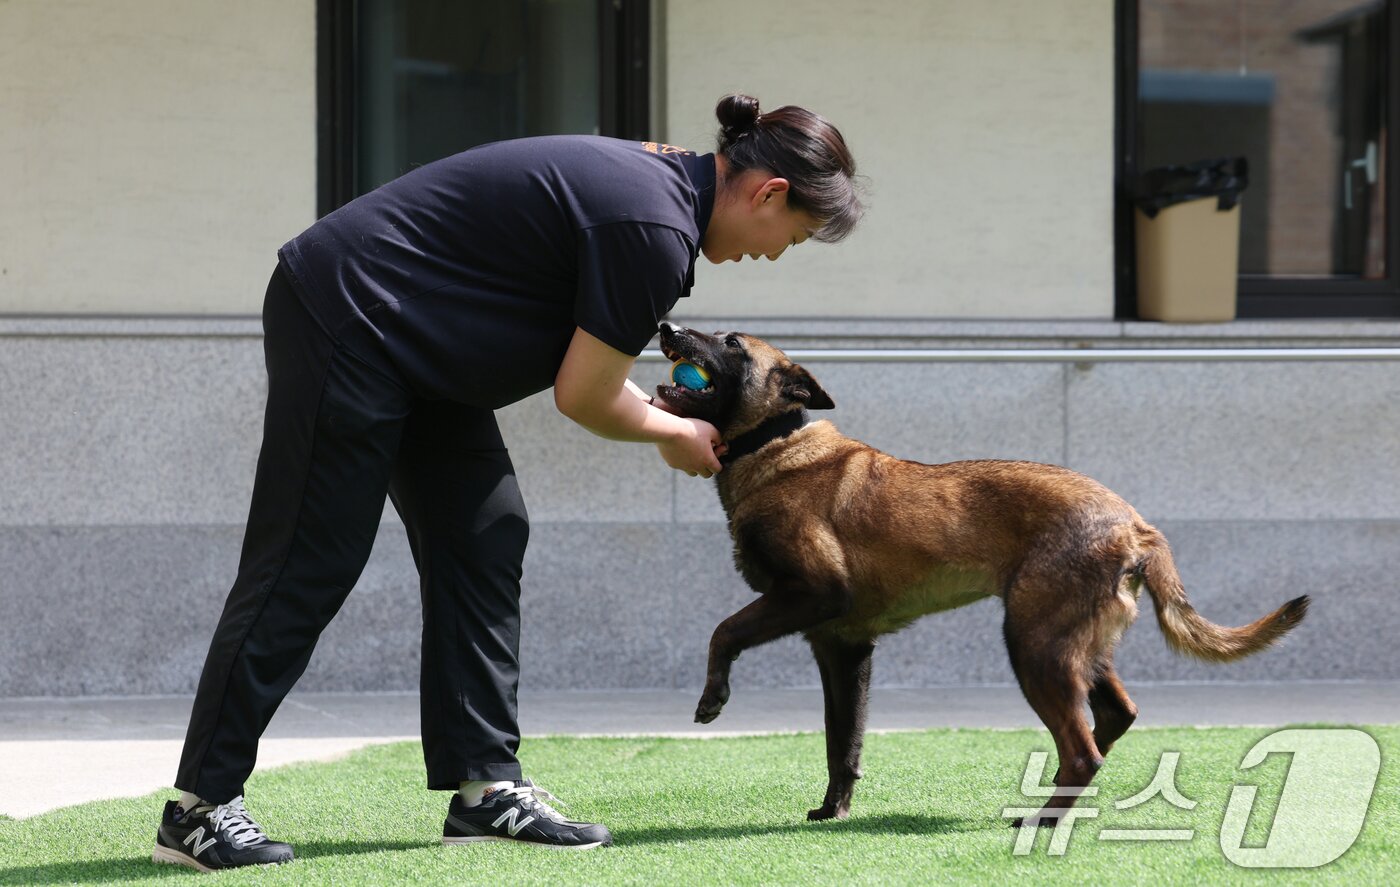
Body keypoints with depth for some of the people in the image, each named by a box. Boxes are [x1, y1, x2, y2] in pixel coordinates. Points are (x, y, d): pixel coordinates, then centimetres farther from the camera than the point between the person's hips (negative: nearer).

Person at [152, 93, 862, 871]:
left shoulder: (653, 181, 10)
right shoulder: (655, 229, -21)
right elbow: (583, 397, -13)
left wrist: (661, 412, 18)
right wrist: (676, 435, 3)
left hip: (414, 342, 11)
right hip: (347, 319, -11)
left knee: (485, 539, 7)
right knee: (312, 562, -8)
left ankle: (485, 788, 7)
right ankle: (201, 806, -3)